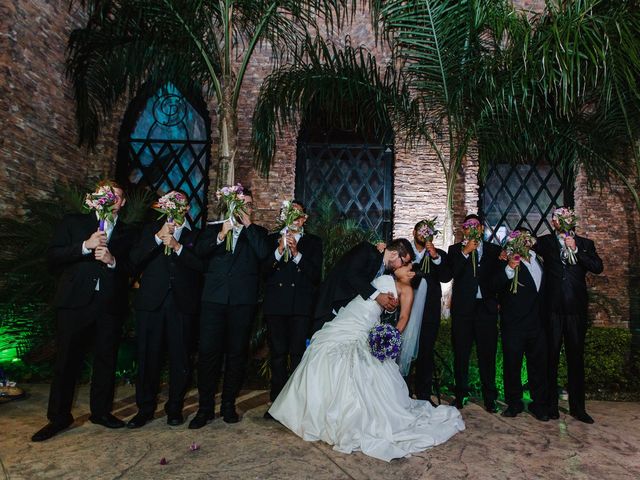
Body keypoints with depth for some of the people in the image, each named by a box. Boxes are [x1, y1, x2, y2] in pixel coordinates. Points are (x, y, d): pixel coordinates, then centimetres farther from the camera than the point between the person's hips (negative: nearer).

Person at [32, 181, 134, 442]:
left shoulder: (127, 233, 12)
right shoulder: (73, 223, 9)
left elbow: (132, 269, 6)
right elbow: (52, 256, 0)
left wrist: (113, 261, -13)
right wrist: (86, 246, -14)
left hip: (110, 305, 1)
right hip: (75, 302, -1)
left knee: (106, 360, 9)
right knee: (66, 361, 6)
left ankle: (101, 411, 25)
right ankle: (59, 417, 21)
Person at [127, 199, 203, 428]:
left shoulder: (195, 235, 10)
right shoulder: (151, 229, 15)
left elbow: (201, 265, -4)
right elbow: (135, 259, 2)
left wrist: (178, 247, -13)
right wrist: (158, 237, -8)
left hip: (182, 304, -1)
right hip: (151, 301, 1)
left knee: (180, 357, 3)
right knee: (147, 356, 5)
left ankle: (175, 408, 18)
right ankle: (145, 408, 20)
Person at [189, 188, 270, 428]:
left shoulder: (258, 232, 12)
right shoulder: (214, 228, 15)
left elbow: (263, 254, -7)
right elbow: (199, 251, 0)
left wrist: (248, 225, -6)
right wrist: (221, 235, -13)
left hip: (243, 301, 0)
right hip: (214, 298, 1)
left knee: (237, 354, 6)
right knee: (208, 352, -1)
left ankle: (229, 405, 21)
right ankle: (205, 407, 13)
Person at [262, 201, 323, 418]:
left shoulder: (313, 242, 11)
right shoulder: (272, 239, 15)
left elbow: (316, 275, 0)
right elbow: (263, 271, 4)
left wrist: (297, 254, -10)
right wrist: (279, 251, -10)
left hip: (302, 305, -1)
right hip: (276, 305, 1)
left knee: (298, 354, -3)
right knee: (277, 354, 5)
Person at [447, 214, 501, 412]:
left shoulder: (494, 250, 10)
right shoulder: (455, 250, 7)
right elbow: (452, 273, -9)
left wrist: (497, 301, -6)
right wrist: (465, 252, -15)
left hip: (486, 307, 1)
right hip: (462, 307, 0)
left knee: (487, 353, 3)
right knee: (461, 353, 7)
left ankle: (489, 397, 15)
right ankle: (460, 394, 19)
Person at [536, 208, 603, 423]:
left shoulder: (585, 243, 11)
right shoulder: (545, 242, 8)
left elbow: (597, 268, -2)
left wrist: (575, 249, -10)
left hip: (576, 309, 1)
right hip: (552, 308, -1)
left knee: (576, 358, 8)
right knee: (551, 357, 3)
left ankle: (577, 407, 18)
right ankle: (551, 405, 13)